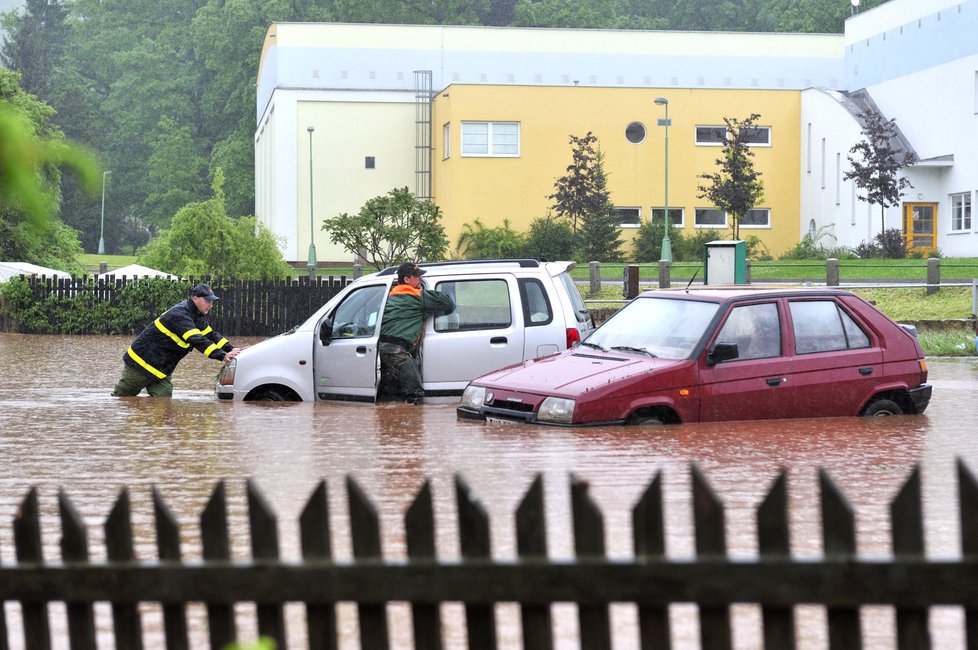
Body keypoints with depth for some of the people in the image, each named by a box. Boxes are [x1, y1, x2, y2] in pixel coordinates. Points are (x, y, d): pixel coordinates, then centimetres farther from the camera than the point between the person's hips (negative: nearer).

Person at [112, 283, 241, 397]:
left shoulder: (197, 317, 7)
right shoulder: (180, 315, -26)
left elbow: (211, 335, 11)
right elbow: (197, 340, -36)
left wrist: (230, 349, -6)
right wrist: (222, 356, -41)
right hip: (142, 364, -9)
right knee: (121, 397, 4)